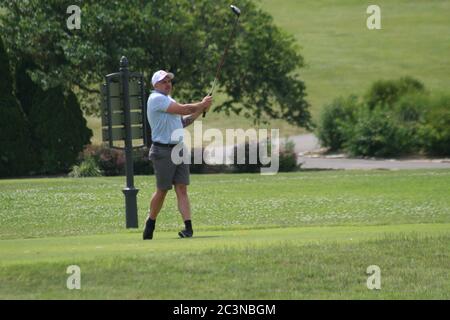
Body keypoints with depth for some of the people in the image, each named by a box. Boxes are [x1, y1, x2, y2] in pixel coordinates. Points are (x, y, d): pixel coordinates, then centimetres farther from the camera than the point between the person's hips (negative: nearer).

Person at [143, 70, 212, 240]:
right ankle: (150, 224, 20)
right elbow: (182, 109, -17)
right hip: (163, 151, -8)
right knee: (162, 191, 2)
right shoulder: (156, 99, -11)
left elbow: (182, 121, 22)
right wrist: (202, 105, -3)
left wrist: (200, 110, 11)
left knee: (182, 189, -4)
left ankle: (188, 227, -14)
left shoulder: (168, 100, 20)